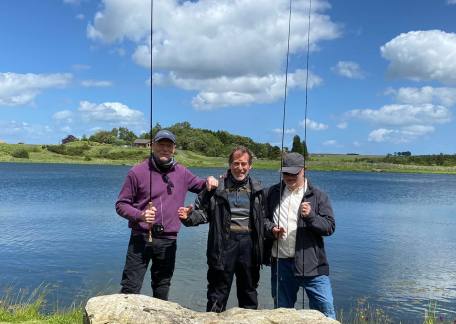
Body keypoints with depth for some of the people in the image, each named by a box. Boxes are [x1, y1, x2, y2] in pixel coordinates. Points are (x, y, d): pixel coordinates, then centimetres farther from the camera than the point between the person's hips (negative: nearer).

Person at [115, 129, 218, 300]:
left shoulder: (181, 172, 7)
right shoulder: (138, 172, -5)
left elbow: (200, 186, 23)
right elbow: (121, 204, -2)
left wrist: (208, 181, -1)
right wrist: (140, 215, -20)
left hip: (168, 241, 4)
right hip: (141, 238, -3)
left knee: (162, 290, 16)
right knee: (130, 288, -3)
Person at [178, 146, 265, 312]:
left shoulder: (257, 189, 6)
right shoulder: (217, 187, -3)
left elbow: (263, 218, 11)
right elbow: (202, 211, -2)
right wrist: (189, 216, -20)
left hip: (249, 244, 3)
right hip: (224, 244, -3)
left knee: (249, 290, 17)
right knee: (218, 292, 7)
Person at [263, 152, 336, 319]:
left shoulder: (318, 196, 1)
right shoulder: (272, 193, 10)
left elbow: (330, 226, -4)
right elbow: (262, 218, 14)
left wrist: (311, 216, -22)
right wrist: (271, 229, -8)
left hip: (311, 264, -3)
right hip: (280, 263, 3)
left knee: (326, 308, -4)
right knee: (282, 311, 16)